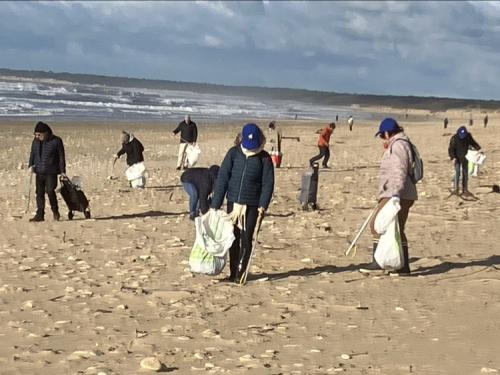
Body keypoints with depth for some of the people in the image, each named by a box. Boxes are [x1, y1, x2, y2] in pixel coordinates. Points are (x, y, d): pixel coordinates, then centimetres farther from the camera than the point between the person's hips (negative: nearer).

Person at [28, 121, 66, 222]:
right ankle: (40, 215, 9)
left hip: (51, 172, -5)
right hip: (39, 172, 5)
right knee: (39, 193, 4)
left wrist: (62, 171, -4)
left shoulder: (56, 141, -5)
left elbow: (61, 157, -2)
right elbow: (32, 154, 16)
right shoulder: (36, 141, 9)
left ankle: (55, 211, 7)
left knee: (50, 191, -14)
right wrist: (31, 165, 0)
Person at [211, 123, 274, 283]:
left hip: (252, 205, -2)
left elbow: (268, 183, -4)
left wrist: (263, 205, -17)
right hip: (233, 202, 2)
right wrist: (215, 204, -6)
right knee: (233, 239, 8)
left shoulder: (264, 158, -3)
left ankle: (240, 274, 7)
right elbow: (222, 178, -3)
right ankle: (233, 273, 16)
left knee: (246, 239, -1)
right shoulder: (234, 153, -1)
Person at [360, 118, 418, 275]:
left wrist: (395, 194, -32)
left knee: (376, 224, -12)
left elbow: (399, 172, -23)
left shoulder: (398, 145, -11)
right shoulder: (400, 145, 22)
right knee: (397, 230, 13)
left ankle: (378, 261, -12)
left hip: (398, 196, -11)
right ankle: (404, 266, 15)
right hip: (401, 196, 11)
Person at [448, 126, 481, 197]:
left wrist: (478, 148, -11)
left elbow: (473, 143, 6)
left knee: (465, 173, 6)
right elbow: (451, 149, -18)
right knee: (458, 172, -16)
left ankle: (465, 190, 13)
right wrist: (453, 158, -30)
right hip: (457, 158, -4)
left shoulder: (468, 136, -8)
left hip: (465, 158, 4)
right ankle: (455, 189, -10)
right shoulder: (454, 138, -20)